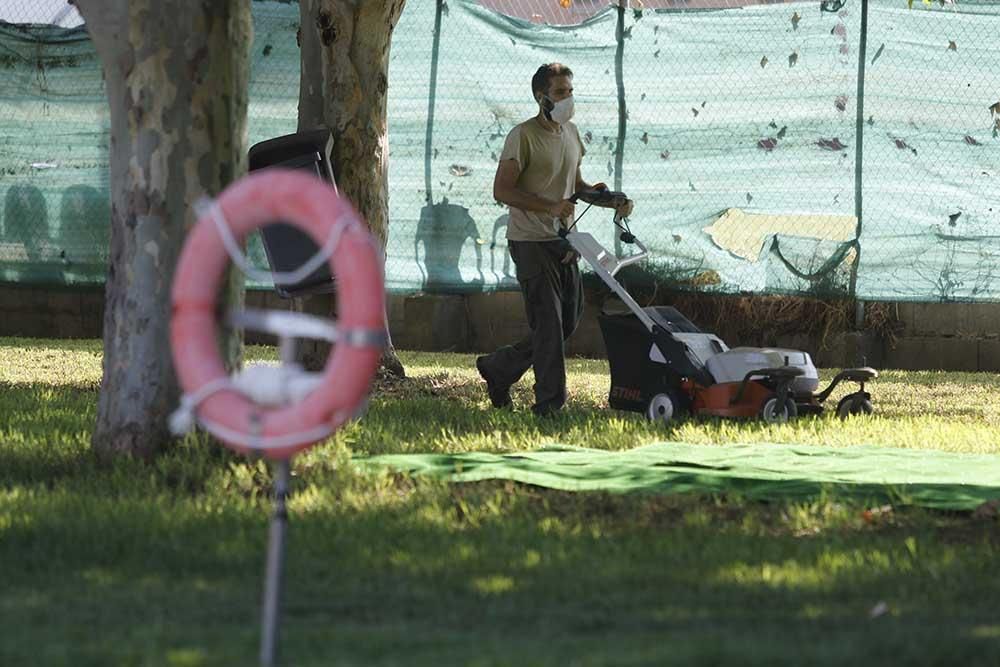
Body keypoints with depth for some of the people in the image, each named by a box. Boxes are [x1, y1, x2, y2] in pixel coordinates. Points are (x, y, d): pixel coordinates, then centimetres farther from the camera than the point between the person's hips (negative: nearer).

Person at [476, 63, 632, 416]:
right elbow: (502, 190, -17)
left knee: (568, 320, 10)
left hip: (563, 242, 8)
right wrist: (551, 207, -26)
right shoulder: (524, 136, -12)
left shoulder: (570, 133, 13)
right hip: (531, 242, -8)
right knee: (548, 323, -10)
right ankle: (550, 401, -5)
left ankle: (498, 368, 24)